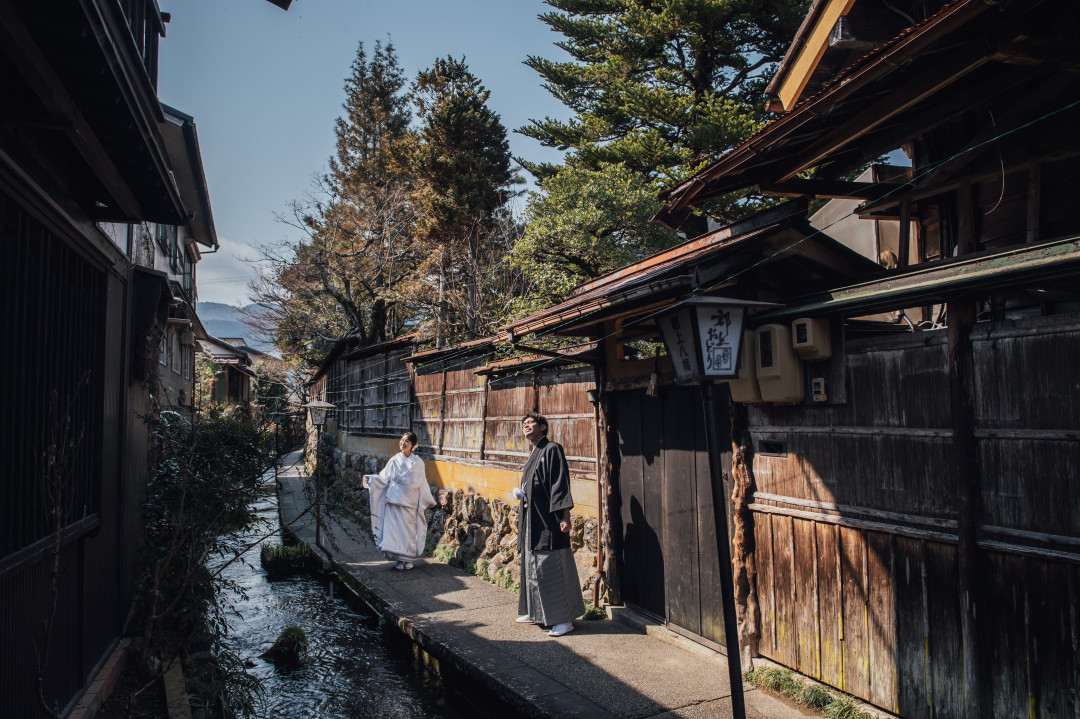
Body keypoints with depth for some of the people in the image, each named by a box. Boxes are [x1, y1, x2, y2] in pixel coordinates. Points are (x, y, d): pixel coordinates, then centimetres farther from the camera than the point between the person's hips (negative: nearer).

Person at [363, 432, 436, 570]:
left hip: (410, 501, 0)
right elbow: (384, 478, 4)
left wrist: (428, 500, 13)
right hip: (395, 499, 0)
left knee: (410, 529, 0)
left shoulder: (418, 462, 7)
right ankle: (399, 559, 2)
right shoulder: (394, 460, 7)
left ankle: (409, 559, 11)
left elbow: (422, 483, 12)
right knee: (395, 528, -6)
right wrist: (370, 479, -13)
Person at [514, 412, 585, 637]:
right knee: (533, 566, 15)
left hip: (548, 521, -9)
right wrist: (522, 494, 9)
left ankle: (564, 618, 1)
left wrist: (565, 515, -21)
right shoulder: (533, 455, 17)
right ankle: (537, 612, 26)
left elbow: (561, 484, -16)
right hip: (532, 520, 9)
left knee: (552, 568, -6)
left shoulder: (552, 449, -9)